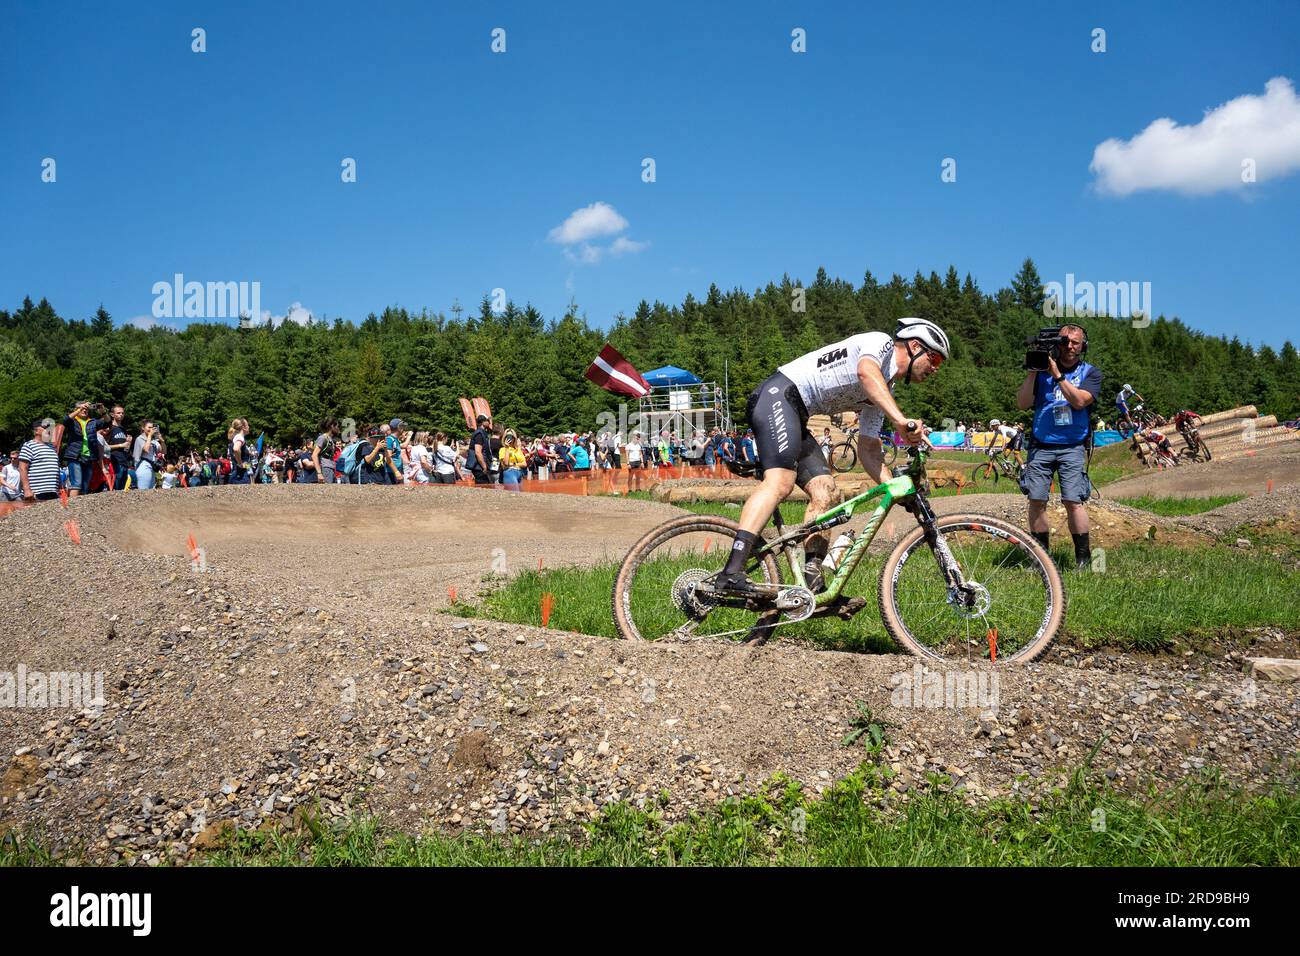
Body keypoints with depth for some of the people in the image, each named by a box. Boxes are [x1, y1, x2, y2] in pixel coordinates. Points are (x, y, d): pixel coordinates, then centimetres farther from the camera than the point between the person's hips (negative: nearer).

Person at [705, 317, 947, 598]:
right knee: (781, 482, -27)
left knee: (826, 493, -1)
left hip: (795, 418, 10)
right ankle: (730, 575, -40)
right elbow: (866, 372, -25)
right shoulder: (880, 342, -1)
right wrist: (901, 420, -38)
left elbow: (867, 448, 21)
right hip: (779, 394, -10)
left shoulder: (883, 393, 24)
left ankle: (811, 584, -3)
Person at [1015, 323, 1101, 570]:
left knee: (1073, 501, -12)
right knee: (1036, 500, -4)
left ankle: (1084, 557, -3)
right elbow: (1023, 403, 0)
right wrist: (1032, 371, -9)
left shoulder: (1090, 372, 6)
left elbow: (1080, 401, -11)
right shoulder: (1042, 370, 9)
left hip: (1072, 446, -2)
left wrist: (1057, 374, -15)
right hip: (1040, 445, 2)